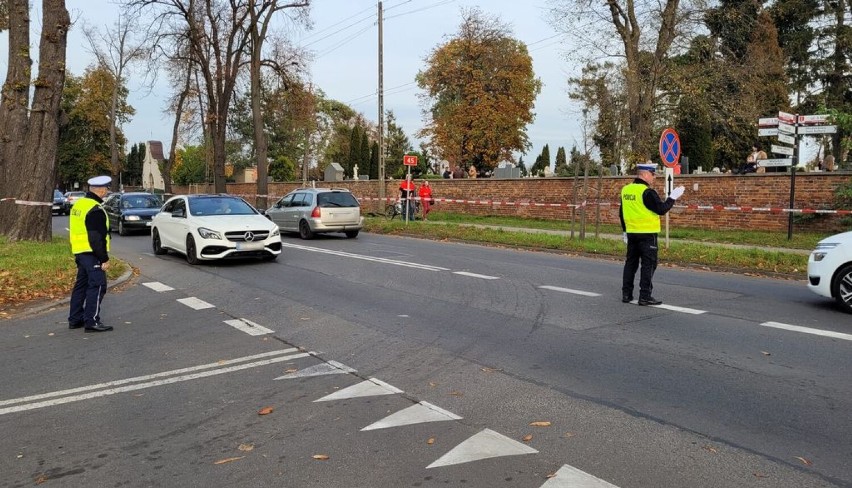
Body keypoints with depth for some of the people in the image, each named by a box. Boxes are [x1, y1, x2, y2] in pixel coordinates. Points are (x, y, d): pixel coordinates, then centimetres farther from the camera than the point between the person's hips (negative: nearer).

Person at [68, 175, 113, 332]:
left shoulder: (78, 204, 13)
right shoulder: (95, 210, -18)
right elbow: (97, 238, -21)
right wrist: (104, 259, -17)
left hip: (80, 252, 10)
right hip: (92, 254, -10)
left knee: (81, 284, 16)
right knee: (97, 286, -6)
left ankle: (75, 319, 23)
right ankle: (92, 321, -6)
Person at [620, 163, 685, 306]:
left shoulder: (626, 190, 8)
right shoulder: (647, 192, -16)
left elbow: (621, 213, 14)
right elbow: (661, 209, -15)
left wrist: (625, 231, 21)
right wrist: (673, 197, -3)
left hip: (631, 233, 7)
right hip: (647, 234, -7)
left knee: (630, 263, 13)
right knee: (648, 265, -1)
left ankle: (626, 294, 15)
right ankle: (645, 296, 0)